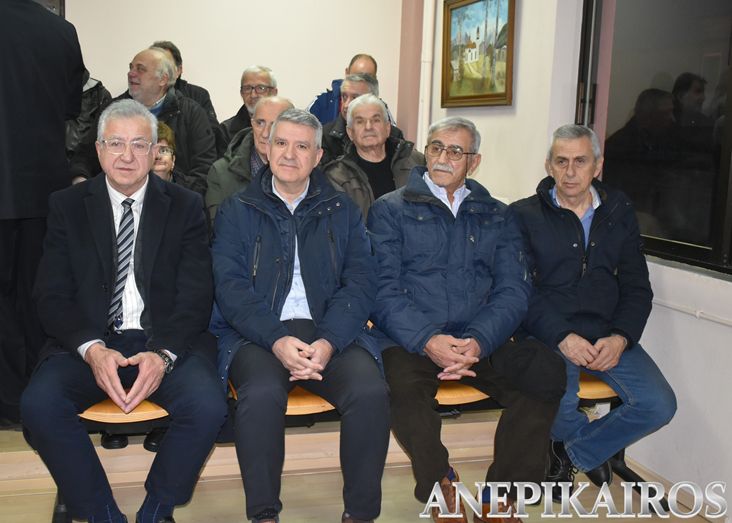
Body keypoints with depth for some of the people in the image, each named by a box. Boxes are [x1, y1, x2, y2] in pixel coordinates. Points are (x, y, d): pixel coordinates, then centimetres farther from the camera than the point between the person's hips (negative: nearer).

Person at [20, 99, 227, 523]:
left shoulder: (185, 207, 6)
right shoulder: (68, 206, 9)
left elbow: (195, 297, -1)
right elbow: (52, 297, 2)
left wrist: (163, 355, -19)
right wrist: (92, 350, -17)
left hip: (168, 342, -1)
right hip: (88, 342, 1)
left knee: (208, 406, -29)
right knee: (38, 405, -27)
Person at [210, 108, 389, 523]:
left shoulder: (343, 211, 15)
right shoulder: (237, 212, 12)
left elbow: (361, 283, 4)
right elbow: (230, 287, -1)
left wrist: (328, 341, -14)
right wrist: (277, 340, -18)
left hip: (330, 333, 1)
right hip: (257, 334, -1)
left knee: (371, 391, -28)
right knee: (262, 393, -33)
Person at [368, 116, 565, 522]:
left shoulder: (495, 216, 18)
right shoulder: (390, 210, 9)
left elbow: (514, 290, 5)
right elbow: (383, 288, -3)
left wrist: (478, 341, -15)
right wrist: (428, 340, -20)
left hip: (481, 342, 3)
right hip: (409, 341, -2)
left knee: (546, 370, -24)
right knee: (402, 383, -35)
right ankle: (441, 489, -7)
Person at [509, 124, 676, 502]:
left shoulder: (619, 213, 13)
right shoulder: (524, 215, 1)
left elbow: (637, 288, 10)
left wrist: (620, 337, -8)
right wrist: (563, 337, -20)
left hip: (608, 333, 4)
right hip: (547, 333, -4)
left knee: (659, 405, -16)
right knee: (558, 401, -32)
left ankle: (572, 453, 9)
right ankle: (589, 446, 8)